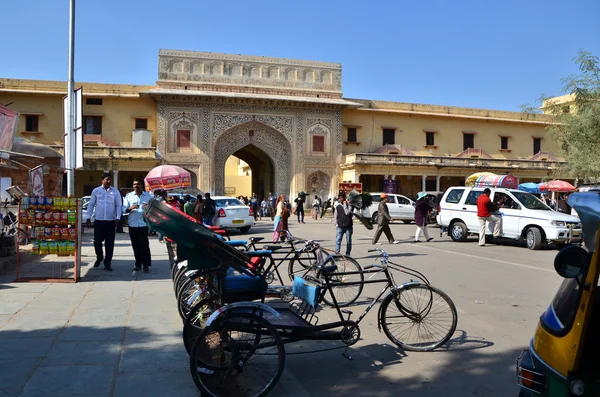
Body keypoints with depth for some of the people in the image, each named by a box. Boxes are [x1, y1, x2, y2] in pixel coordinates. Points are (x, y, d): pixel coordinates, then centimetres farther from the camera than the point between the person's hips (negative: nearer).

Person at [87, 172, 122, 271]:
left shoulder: (115, 191, 5)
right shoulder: (96, 191, 6)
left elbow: (119, 205, 3)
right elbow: (91, 204, 9)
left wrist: (118, 218, -6)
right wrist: (89, 217, 4)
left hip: (111, 221, 0)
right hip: (99, 221, 0)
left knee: (109, 244, 2)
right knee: (97, 241, 1)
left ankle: (107, 264, 12)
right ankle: (99, 258, 28)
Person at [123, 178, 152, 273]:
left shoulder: (148, 196, 8)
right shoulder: (129, 196, 8)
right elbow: (124, 209, 1)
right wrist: (130, 208, -19)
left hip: (144, 224, -1)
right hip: (133, 225, 1)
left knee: (144, 245, -4)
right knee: (135, 246, 7)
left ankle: (146, 265, 2)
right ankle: (138, 264, 17)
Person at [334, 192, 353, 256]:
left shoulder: (349, 206, 1)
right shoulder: (337, 207, 9)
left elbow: (347, 212, -18)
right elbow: (336, 217, 12)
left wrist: (345, 204, -11)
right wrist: (336, 225, 2)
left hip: (348, 226, -1)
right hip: (340, 227, 1)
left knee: (348, 241, 7)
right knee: (338, 240, -10)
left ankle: (348, 255, 18)